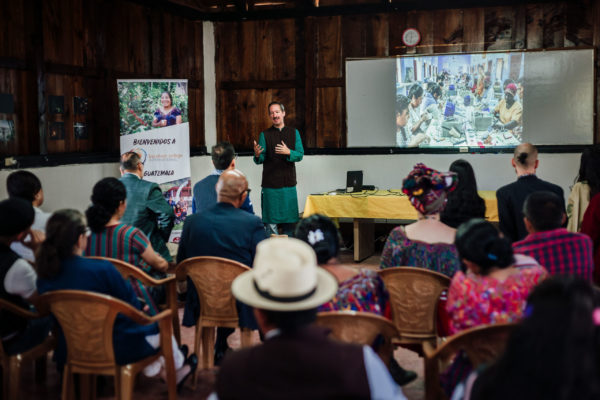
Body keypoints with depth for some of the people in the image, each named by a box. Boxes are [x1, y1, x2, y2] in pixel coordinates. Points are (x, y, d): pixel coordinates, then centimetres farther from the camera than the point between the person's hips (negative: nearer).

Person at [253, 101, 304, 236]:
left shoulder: (294, 133, 9)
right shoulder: (264, 135, 4)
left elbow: (300, 155, 1)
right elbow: (260, 160, -1)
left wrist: (288, 152, -18)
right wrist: (257, 155, -24)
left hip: (289, 183, 2)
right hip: (270, 184, -2)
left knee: (289, 220, 7)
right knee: (271, 220, -3)